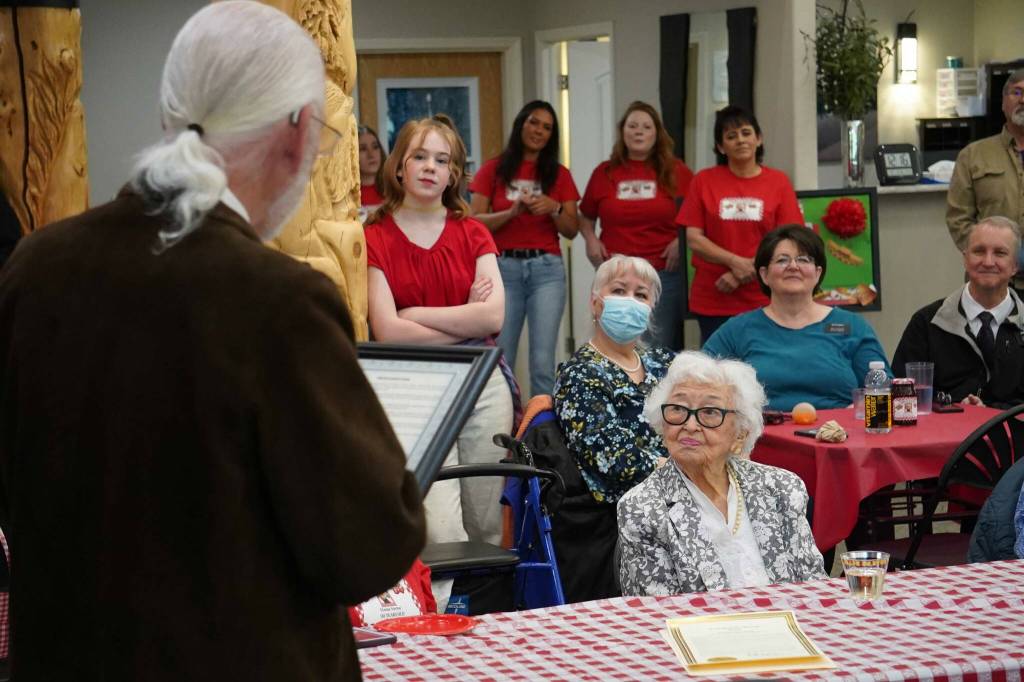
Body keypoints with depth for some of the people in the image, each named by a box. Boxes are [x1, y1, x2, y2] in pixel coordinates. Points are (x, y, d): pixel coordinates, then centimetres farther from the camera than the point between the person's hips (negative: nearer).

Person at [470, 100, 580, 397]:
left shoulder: (559, 174, 9)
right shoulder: (493, 170, 6)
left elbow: (571, 230, 9)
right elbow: (475, 223, 0)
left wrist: (554, 208, -11)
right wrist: (513, 211, -14)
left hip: (546, 269, 1)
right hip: (503, 269, 0)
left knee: (542, 361, -6)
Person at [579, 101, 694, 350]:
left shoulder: (675, 172, 4)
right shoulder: (605, 173, 8)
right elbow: (585, 217, 20)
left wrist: (682, 239, -7)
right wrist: (591, 239, 1)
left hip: (664, 272, -1)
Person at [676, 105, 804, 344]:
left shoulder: (778, 181, 5)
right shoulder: (704, 181, 6)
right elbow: (694, 239, 2)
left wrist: (743, 273, -10)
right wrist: (736, 262, -12)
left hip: (764, 300, 0)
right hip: (713, 302, 0)